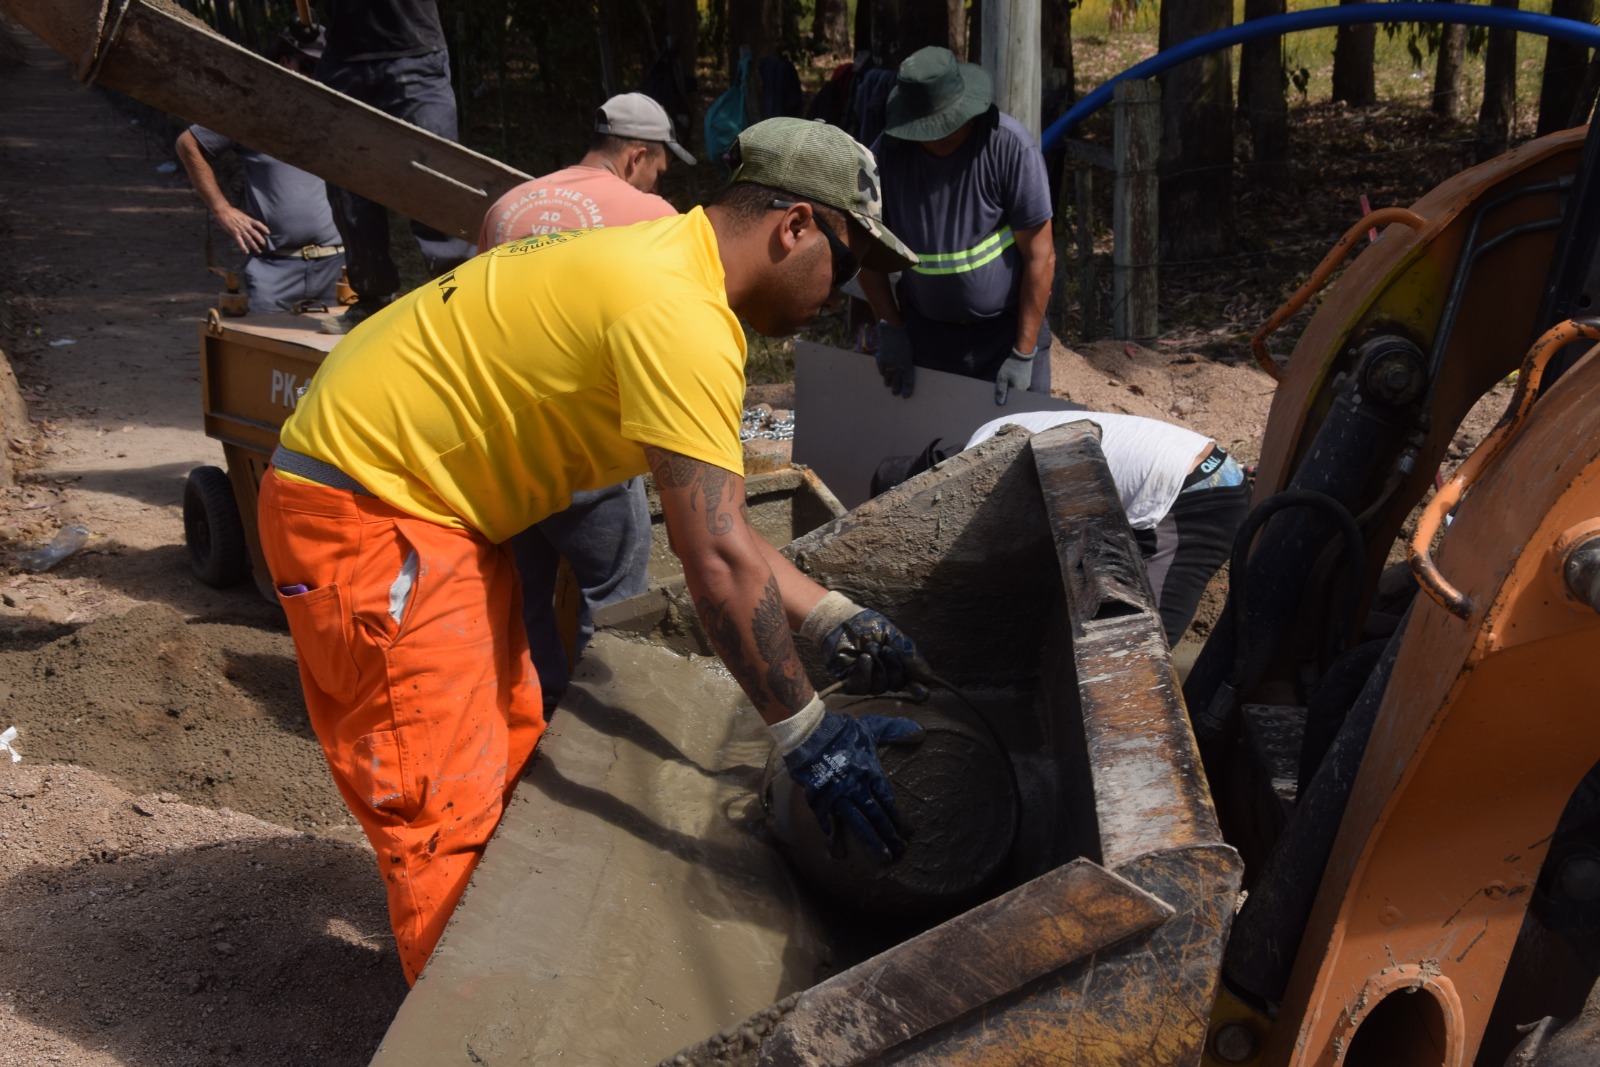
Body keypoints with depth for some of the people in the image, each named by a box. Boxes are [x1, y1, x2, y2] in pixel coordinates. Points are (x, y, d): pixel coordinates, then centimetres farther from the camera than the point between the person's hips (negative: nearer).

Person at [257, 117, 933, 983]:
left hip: (436, 512, 11)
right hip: (363, 512, -11)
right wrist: (806, 735, -21)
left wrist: (832, 621, 1)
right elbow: (718, 559, -28)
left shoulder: (662, 264, 7)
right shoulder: (677, 313, -25)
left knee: (507, 764, 18)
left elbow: (706, 517, 8)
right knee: (449, 815, -7)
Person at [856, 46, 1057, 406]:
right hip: (925, 331, 3)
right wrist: (890, 329, -2)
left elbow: (1040, 256, -15)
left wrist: (1023, 354, -14)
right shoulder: (889, 153, -10)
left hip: (1006, 327, -2)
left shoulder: (1009, 146, -18)